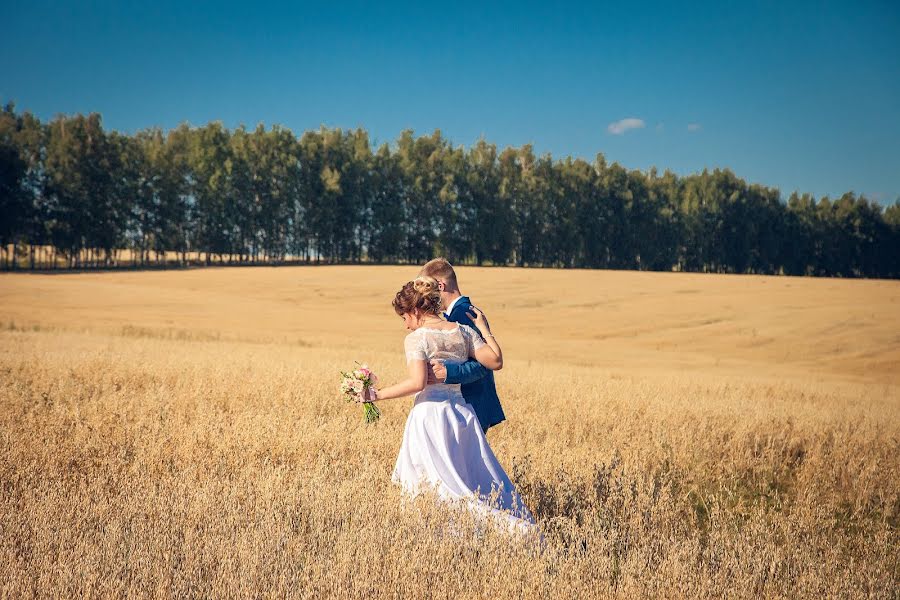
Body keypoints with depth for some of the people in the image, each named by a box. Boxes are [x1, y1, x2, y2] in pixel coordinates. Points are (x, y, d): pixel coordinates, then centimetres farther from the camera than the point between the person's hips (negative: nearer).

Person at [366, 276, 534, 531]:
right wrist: (484, 328, 13)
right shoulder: (464, 331, 6)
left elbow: (417, 383, -20)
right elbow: (496, 361, 3)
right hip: (461, 412, 6)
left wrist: (377, 395, -12)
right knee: (482, 480, 13)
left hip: (429, 414, -5)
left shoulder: (416, 339, -9)